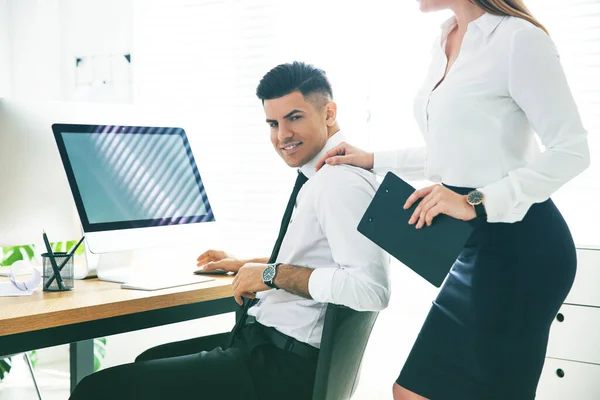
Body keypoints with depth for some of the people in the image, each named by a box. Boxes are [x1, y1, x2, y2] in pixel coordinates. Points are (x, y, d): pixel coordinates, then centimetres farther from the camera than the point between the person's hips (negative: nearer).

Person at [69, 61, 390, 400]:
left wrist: (273, 273, -23)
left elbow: (372, 290, -31)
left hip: (283, 369, -11)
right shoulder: (325, 175, 13)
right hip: (268, 342, 11)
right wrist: (245, 264, 23)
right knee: (150, 362, 29)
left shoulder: (340, 181, -20)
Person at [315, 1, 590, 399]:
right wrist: (376, 161, 17)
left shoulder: (517, 37, -14)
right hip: (480, 244, 9)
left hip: (519, 245, -9)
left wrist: (477, 202, -23)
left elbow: (572, 150, -17)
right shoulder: (445, 43, 12)